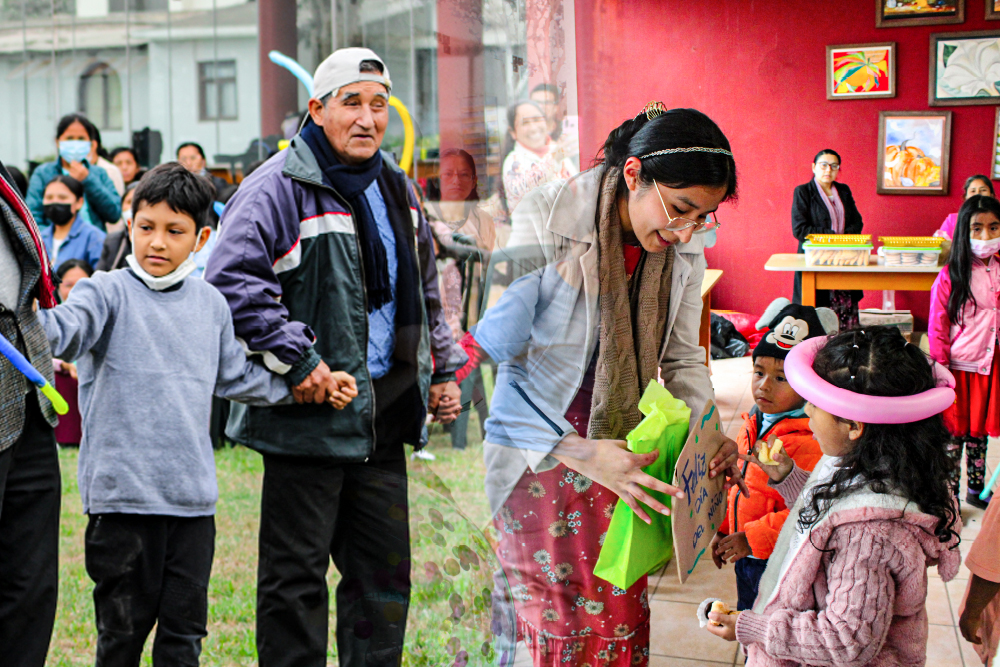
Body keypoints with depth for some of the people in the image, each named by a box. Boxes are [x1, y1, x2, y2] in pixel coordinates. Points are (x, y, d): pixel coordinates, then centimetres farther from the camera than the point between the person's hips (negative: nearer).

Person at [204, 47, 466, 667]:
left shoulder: (397, 189, 15)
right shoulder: (279, 187, -10)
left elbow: (426, 295, 25)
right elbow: (231, 280, -20)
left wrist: (444, 368, 18)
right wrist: (295, 358, -22)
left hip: (384, 419, 7)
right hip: (309, 417, -7)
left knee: (385, 570, 14)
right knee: (296, 575, 1)